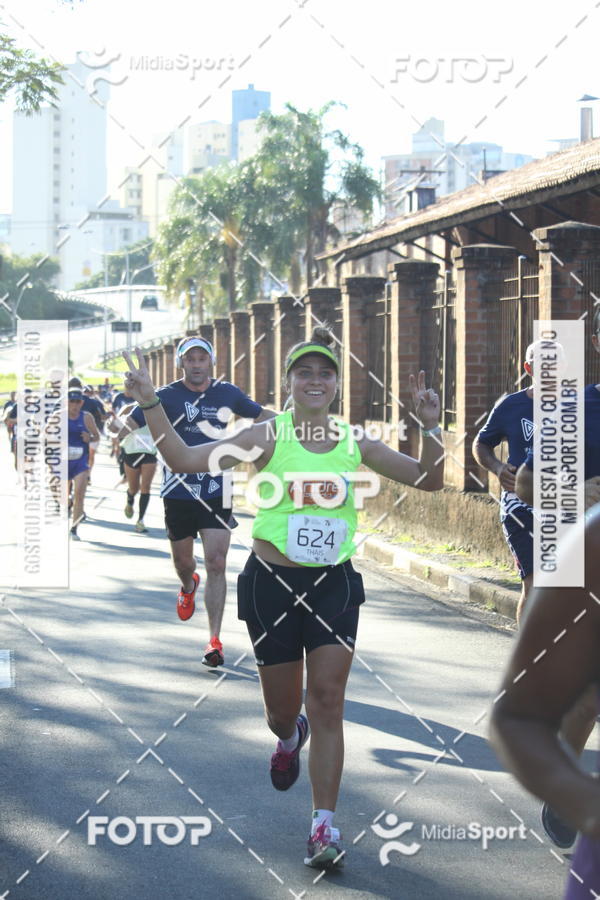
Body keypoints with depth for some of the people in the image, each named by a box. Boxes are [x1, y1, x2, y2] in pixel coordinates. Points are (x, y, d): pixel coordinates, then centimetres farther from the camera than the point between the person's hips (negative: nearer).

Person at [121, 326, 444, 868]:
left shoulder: (355, 444, 4)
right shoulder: (269, 437, -5)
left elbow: (429, 480, 7)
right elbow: (186, 460, -11)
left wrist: (430, 428, -9)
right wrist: (150, 404, -20)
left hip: (335, 584, 1)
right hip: (273, 583, -1)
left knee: (328, 703, -5)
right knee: (283, 707, 10)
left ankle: (324, 825, 1)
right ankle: (289, 738, 49)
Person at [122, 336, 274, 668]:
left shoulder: (227, 393, 4)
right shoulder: (167, 395, -3)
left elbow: (263, 416, 20)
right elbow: (129, 425, -10)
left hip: (216, 492, 0)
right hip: (178, 491, 0)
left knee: (216, 563, -9)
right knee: (182, 561, 14)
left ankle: (214, 640, -4)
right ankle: (188, 586, 52)